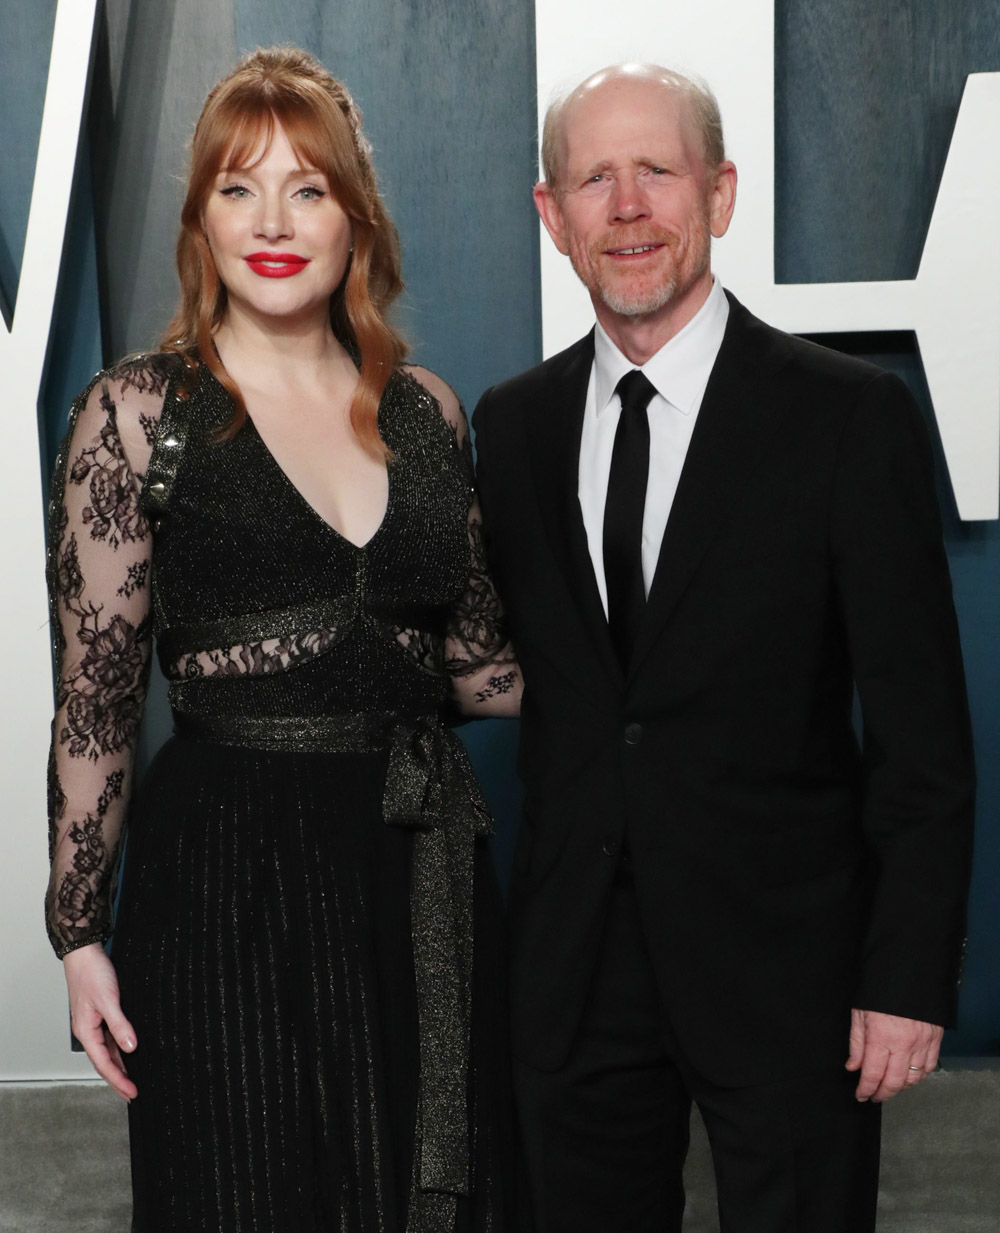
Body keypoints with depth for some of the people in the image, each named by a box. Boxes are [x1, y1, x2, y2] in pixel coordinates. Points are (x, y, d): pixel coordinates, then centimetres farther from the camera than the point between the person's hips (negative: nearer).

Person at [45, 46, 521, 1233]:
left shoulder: (424, 410, 7)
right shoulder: (136, 412, -4)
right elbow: (93, 699, -4)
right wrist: (80, 934, -4)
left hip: (421, 868, 4)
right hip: (231, 875, -4)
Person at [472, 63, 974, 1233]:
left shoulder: (850, 415, -8)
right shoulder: (512, 423, 6)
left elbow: (921, 728, -8)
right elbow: (507, 663, 11)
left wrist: (911, 977, -11)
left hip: (784, 955, -3)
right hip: (575, 956, 4)